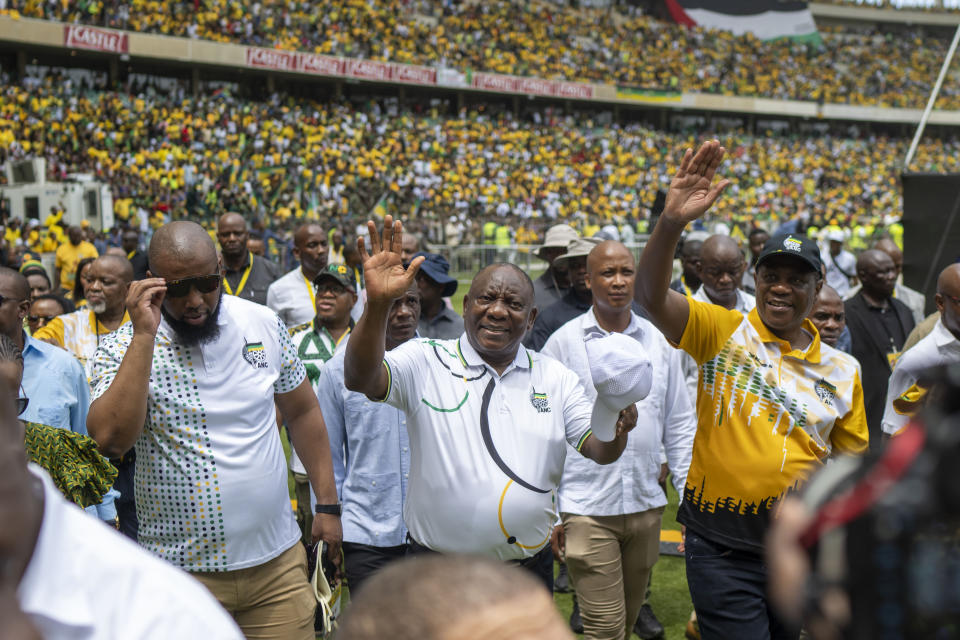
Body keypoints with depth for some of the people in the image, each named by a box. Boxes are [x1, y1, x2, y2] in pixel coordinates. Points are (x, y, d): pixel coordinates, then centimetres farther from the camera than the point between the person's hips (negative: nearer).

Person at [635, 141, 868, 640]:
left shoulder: (842, 370, 5)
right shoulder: (721, 332, -5)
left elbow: (853, 458, 14)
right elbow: (652, 297, -21)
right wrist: (672, 223, -36)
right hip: (721, 544, -4)